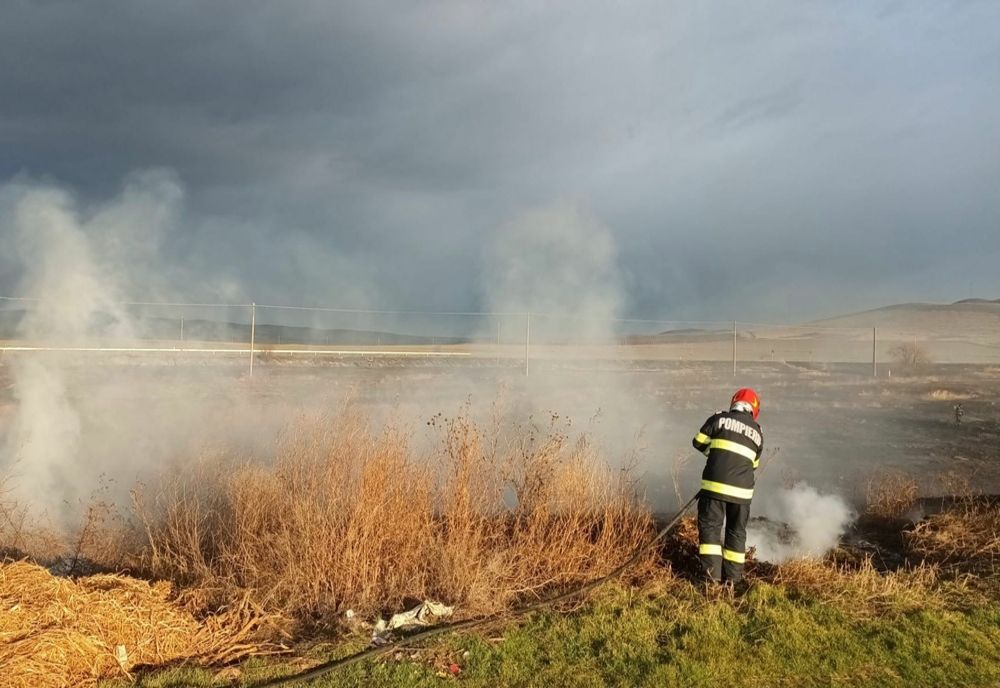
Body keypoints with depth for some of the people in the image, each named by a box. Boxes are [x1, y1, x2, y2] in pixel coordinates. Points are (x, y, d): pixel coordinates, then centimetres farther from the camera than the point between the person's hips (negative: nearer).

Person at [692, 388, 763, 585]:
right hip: (742, 489, 3)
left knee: (710, 526, 7)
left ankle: (712, 571, -2)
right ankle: (732, 575, 19)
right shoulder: (757, 432, 12)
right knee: (737, 531, 15)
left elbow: (698, 442, 6)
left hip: (715, 484, -3)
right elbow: (754, 464, 21)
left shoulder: (719, 419, 2)